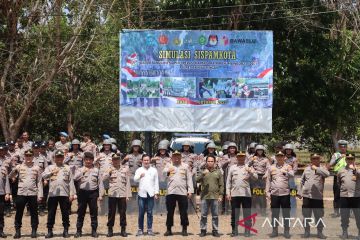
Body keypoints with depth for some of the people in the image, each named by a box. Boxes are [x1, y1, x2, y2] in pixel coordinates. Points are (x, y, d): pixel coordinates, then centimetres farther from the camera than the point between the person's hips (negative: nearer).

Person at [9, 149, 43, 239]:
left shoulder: (37, 168, 6)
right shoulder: (19, 167, 7)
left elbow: (39, 182, 5)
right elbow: (10, 176, 3)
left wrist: (40, 194, -3)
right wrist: (14, 170, -16)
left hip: (33, 193, 0)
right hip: (21, 193, 0)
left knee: (34, 213, 3)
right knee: (19, 213, 2)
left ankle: (34, 231, 11)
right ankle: (17, 231, 9)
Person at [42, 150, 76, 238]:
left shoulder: (67, 168, 11)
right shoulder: (50, 168, 9)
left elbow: (71, 181, 8)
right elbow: (44, 176, -9)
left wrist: (72, 194, 0)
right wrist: (52, 173, -28)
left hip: (64, 194, 0)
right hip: (52, 194, 0)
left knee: (65, 213, 3)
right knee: (51, 213, 2)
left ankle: (66, 231, 11)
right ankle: (49, 231, 8)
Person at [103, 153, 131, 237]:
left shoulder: (125, 168, 7)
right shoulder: (110, 169, 7)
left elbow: (127, 182, 7)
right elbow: (104, 178, -7)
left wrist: (128, 195, 2)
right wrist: (109, 172, -22)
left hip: (122, 194, 0)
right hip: (112, 194, 0)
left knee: (123, 212, 3)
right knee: (111, 212, 3)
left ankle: (123, 229, 11)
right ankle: (110, 230, 10)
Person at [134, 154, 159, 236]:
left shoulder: (154, 170, 10)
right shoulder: (139, 170, 7)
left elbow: (156, 182, 10)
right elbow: (135, 179, -7)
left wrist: (156, 192, 3)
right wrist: (140, 176, -28)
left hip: (150, 194, 0)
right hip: (141, 194, 0)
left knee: (150, 212, 2)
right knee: (141, 213, 1)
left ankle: (150, 229, 5)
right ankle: (140, 229, 7)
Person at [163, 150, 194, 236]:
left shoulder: (185, 166, 11)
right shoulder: (169, 165, 10)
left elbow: (189, 179, 8)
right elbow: (163, 173, -6)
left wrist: (190, 191, -1)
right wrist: (168, 171, -28)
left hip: (182, 192, 0)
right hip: (171, 192, 0)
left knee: (183, 212, 2)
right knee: (170, 212, 4)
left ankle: (184, 229, 9)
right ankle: (168, 229, 10)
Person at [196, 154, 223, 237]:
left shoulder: (218, 172, 8)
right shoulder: (202, 171, 8)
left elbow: (221, 185, 7)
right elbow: (197, 180, -7)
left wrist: (220, 195, -1)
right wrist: (203, 173, -21)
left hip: (215, 197, 0)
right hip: (205, 197, 0)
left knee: (215, 215, 4)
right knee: (203, 215, 3)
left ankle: (215, 230, 10)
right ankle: (203, 230, 10)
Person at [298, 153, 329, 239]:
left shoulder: (321, 169, 2)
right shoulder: (307, 169, 12)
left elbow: (327, 174, -21)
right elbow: (302, 181, 17)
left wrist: (316, 168, -21)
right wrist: (300, 192, 13)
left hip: (318, 197, -2)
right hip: (306, 196, 2)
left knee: (319, 216, 2)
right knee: (306, 215, 7)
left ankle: (320, 232, 12)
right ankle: (307, 231, 17)